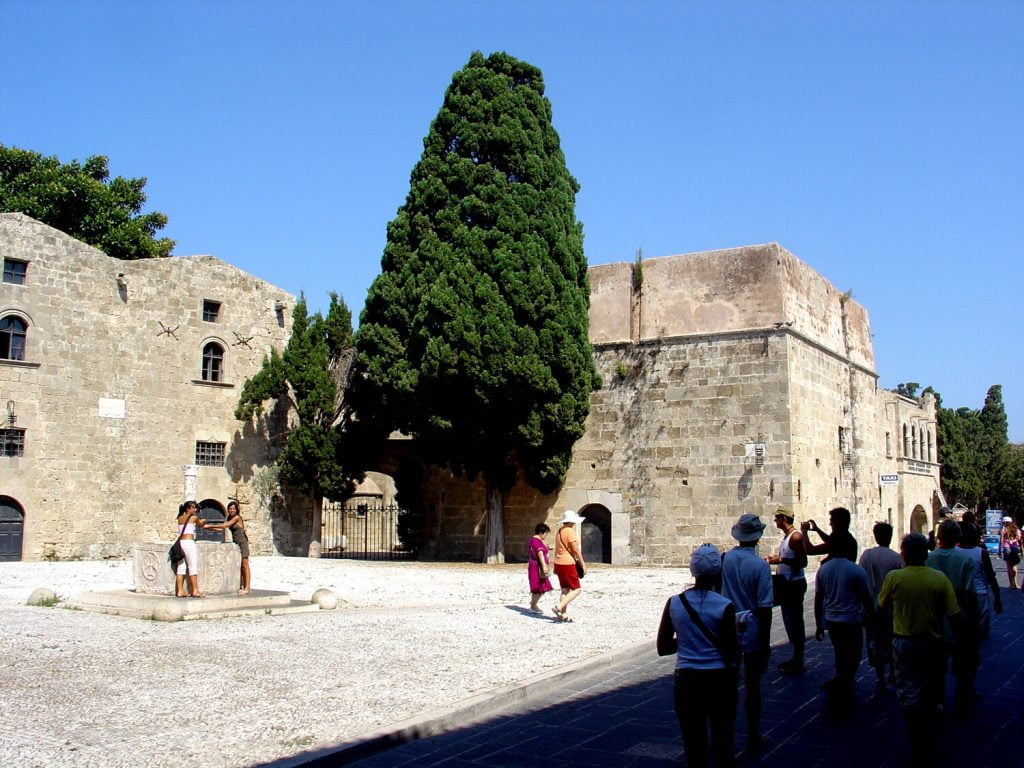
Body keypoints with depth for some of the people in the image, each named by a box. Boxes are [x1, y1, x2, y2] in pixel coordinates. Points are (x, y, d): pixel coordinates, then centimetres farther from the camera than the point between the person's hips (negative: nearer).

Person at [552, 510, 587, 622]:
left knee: (565, 590, 13)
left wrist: (555, 566, 21)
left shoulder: (559, 531, 12)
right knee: (576, 589, -3)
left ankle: (563, 615, 12)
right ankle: (558, 608, -12)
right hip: (568, 564, -9)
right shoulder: (570, 531, -15)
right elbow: (576, 550, -17)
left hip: (559, 563, 9)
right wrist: (583, 564, -9)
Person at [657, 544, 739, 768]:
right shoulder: (725, 607, -13)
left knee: (693, 741, 12)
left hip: (686, 680, 2)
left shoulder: (674, 603, -6)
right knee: (722, 739, 11)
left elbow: (663, 648, 1)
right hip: (719, 679, -2)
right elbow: (731, 654, -11)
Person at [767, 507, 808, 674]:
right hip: (785, 583, 10)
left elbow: (803, 562, -21)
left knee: (795, 622, -3)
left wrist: (781, 560, -26)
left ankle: (798, 663, 4)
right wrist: (777, 559, 11)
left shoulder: (796, 536, -17)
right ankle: (796, 659, 24)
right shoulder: (786, 536, 12)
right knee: (789, 621, 15)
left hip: (794, 584, -10)